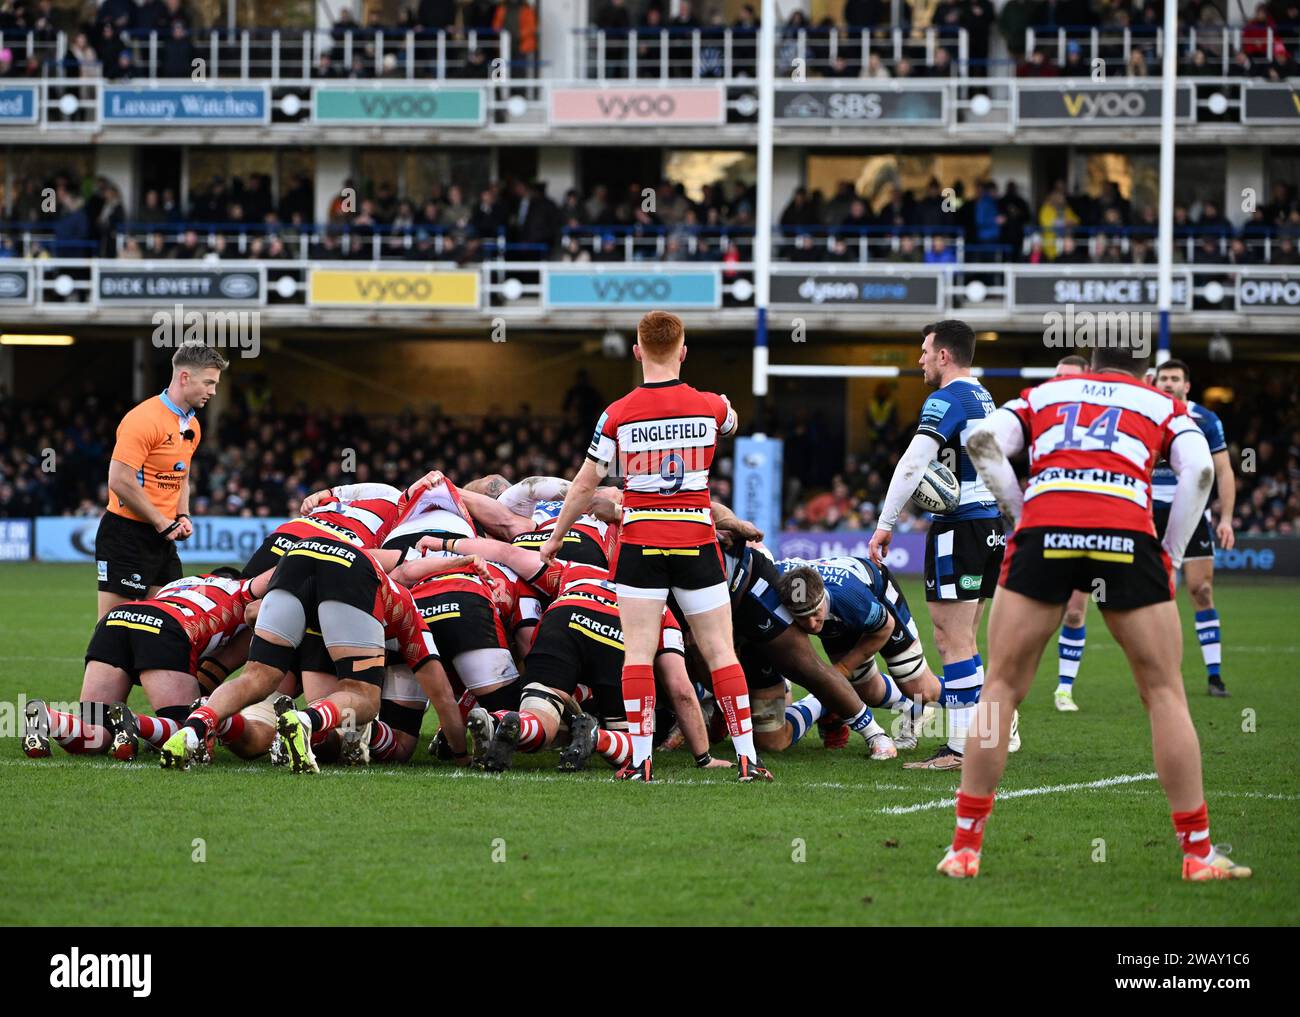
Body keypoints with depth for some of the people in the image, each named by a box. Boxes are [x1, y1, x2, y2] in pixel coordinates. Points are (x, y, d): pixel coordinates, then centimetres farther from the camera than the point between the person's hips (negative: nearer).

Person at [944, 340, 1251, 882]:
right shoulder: (1164, 405, 25)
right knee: (1164, 691, 10)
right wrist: (1171, 556, 12)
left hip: (1044, 531, 1)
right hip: (1127, 534, -1)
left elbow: (984, 441, 10)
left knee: (1001, 686, 11)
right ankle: (1198, 852, 9)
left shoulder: (1043, 393, 28)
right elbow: (1199, 470, 6)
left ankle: (964, 847, 9)